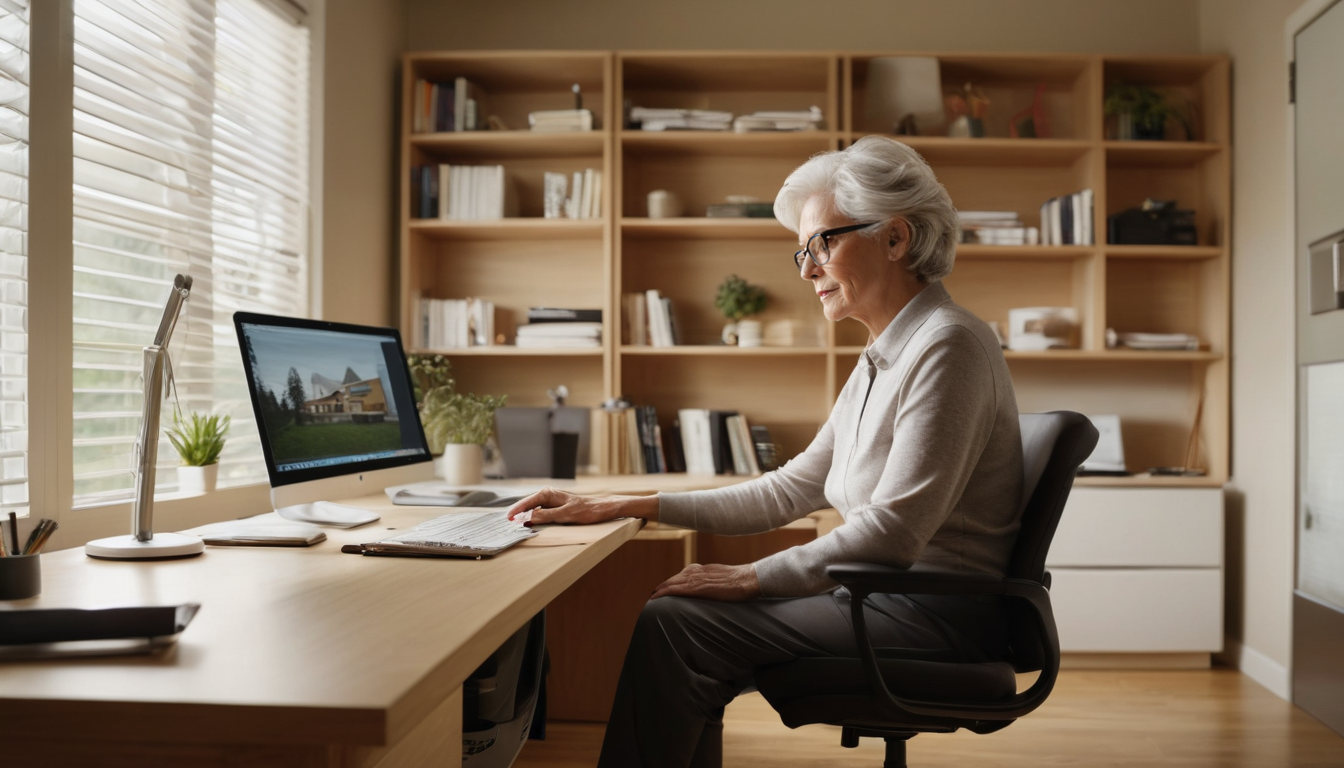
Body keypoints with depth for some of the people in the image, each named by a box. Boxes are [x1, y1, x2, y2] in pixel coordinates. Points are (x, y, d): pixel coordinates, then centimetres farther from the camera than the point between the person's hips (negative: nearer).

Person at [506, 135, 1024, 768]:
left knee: (673, 625, -13)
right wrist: (623, 507, 8)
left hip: (935, 616, -9)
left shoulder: (947, 346, -17)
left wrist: (751, 578, -17)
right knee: (676, 618, 1)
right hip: (892, 594, 9)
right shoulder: (883, 359, 14)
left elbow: (892, 531, -22)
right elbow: (790, 490, 12)